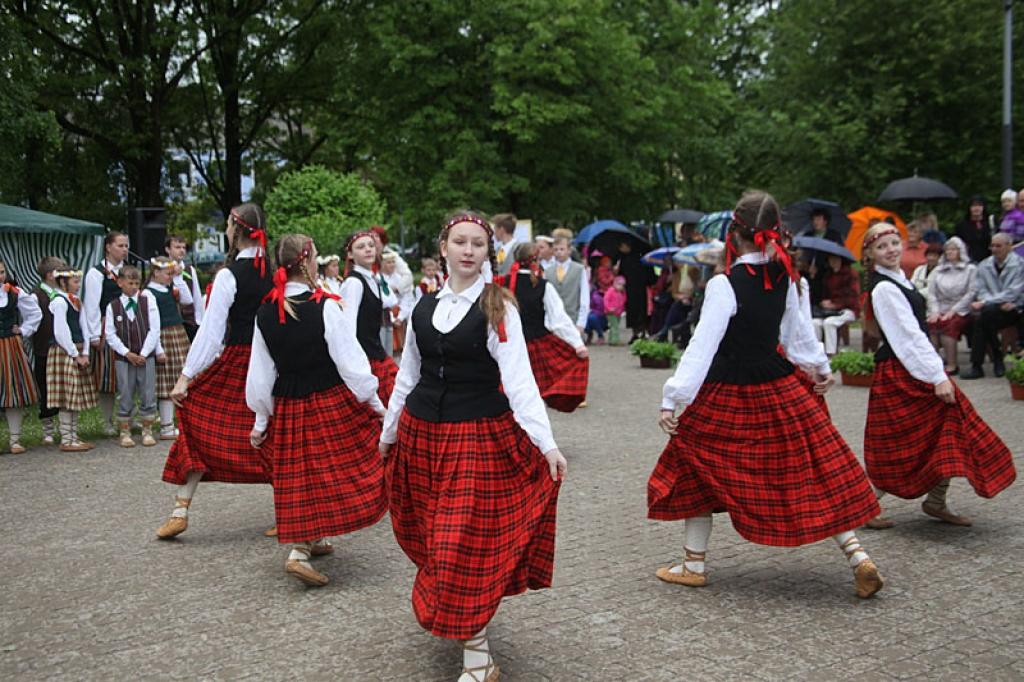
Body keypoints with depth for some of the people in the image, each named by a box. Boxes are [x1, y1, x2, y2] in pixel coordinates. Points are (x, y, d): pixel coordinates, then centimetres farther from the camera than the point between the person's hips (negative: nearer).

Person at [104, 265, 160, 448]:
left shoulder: (148, 301, 2)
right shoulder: (112, 306, 2)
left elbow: (154, 330, -2)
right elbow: (110, 334, 0)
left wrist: (143, 353, -9)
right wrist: (127, 353, -10)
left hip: (146, 356, 0)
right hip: (123, 358, 0)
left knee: (148, 396, 3)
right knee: (125, 397, 3)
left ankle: (147, 431, 14)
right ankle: (125, 433, 13)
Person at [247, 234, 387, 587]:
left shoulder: (265, 313, 0)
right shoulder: (326, 306, -15)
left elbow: (260, 373, 5)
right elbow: (351, 362, -13)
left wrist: (261, 420, 15)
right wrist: (376, 404, -2)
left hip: (288, 407, 5)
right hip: (331, 403, -5)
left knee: (300, 479, 16)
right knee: (333, 473, 5)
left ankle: (310, 540, 28)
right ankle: (300, 552, -2)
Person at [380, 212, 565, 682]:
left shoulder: (497, 307, -7)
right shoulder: (424, 307, 7)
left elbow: (518, 378, -14)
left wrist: (545, 442, -23)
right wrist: (388, 434, 20)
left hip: (479, 437, -5)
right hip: (421, 434, 5)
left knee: (468, 543, -5)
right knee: (432, 536, 13)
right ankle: (445, 614, 38)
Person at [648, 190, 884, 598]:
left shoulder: (724, 285, -18)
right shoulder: (783, 278, 0)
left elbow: (702, 346, -20)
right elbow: (796, 329, 15)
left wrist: (673, 399, -18)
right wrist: (820, 366, 32)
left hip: (728, 398, -5)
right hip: (778, 392, 5)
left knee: (696, 472, 12)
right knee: (809, 473, 11)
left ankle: (693, 565, 18)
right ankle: (857, 556, 6)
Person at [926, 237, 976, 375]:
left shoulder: (970, 269, 10)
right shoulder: (938, 270, 20)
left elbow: (971, 293, -1)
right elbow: (931, 293, 11)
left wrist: (953, 310, -11)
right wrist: (935, 311, -7)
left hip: (960, 311, -3)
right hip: (940, 310, 3)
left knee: (948, 324, -33)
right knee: (931, 323, -30)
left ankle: (952, 365, -29)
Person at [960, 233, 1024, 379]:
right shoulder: (984, 265, 11)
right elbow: (982, 292, 7)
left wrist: (984, 303, -21)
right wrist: (1001, 302, -14)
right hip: (993, 308, 4)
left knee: (988, 312, -33)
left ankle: (977, 366, -24)